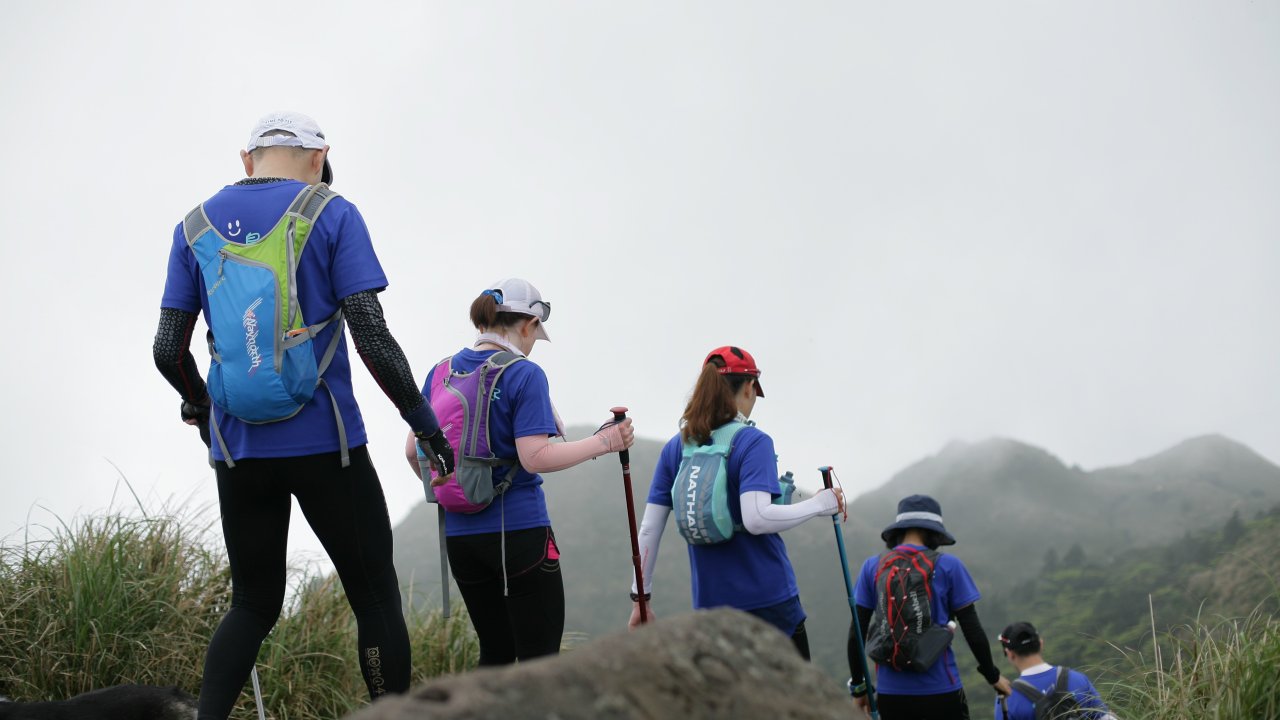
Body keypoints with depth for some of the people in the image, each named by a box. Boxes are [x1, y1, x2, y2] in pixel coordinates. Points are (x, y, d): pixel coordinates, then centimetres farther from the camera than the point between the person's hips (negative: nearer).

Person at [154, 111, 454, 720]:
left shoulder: (196, 227, 8)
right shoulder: (333, 215, -3)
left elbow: (168, 350, 6)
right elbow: (372, 339, -11)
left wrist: (198, 404, 25)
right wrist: (423, 419, 0)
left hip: (237, 446, 4)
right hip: (324, 444, -4)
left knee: (253, 604, 15)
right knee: (375, 597, 6)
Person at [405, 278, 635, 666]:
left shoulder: (440, 372, 8)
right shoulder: (525, 375, -10)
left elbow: (414, 451, 12)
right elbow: (535, 457, -18)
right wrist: (603, 441, -11)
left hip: (460, 535, 6)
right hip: (519, 532, -6)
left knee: (495, 652, 17)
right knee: (540, 659, -1)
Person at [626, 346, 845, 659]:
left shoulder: (675, 447, 5)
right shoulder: (754, 442, -10)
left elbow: (649, 529, 5)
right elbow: (756, 518, -22)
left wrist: (640, 597, 11)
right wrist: (819, 505, -10)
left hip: (710, 602, 5)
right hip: (768, 596, -5)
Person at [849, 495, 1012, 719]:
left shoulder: (873, 567, 4)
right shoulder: (948, 566, -3)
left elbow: (856, 634, 3)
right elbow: (972, 630, -2)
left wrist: (858, 686, 13)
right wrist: (993, 677, 12)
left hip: (890, 693, 2)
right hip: (940, 692, -2)